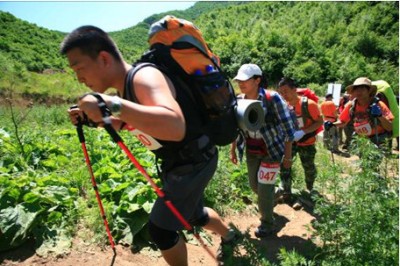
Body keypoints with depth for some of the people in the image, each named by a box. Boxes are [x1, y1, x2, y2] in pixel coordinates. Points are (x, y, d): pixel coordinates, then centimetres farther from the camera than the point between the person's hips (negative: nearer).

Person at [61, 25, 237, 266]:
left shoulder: (144, 77, -27)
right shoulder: (127, 86, 2)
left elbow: (175, 127, -46)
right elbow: (128, 122, 19)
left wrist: (113, 105, -47)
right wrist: (94, 118, 3)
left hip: (194, 161, -9)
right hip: (178, 161, 9)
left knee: (160, 228, -3)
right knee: (194, 214, 27)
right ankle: (229, 235, 55)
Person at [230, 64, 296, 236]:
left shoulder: (272, 98, -21)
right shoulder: (239, 100, -6)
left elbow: (288, 128, -16)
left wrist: (288, 156, -14)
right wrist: (233, 150, 9)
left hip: (272, 151, -5)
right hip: (251, 152, 6)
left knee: (264, 188, 0)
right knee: (254, 185, 18)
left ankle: (267, 225, 22)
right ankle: (272, 198, 52)